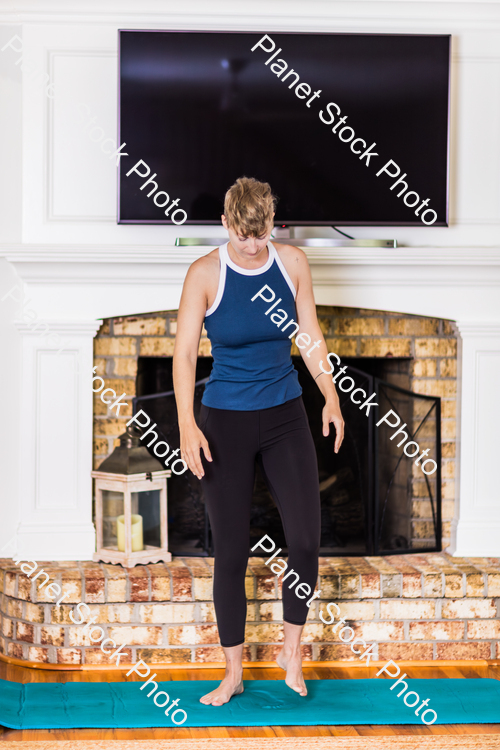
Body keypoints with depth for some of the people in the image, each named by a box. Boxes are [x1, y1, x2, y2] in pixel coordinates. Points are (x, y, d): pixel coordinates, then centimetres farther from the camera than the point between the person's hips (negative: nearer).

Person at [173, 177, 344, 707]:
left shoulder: (293, 263, -2)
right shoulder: (206, 274, -11)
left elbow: (309, 336, 7)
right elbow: (184, 352, -13)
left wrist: (331, 396, -2)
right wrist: (187, 425, -23)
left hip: (285, 417, 3)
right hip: (225, 423, -2)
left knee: (306, 538, -6)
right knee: (230, 551, 2)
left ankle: (292, 651, 15)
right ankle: (233, 672, 16)